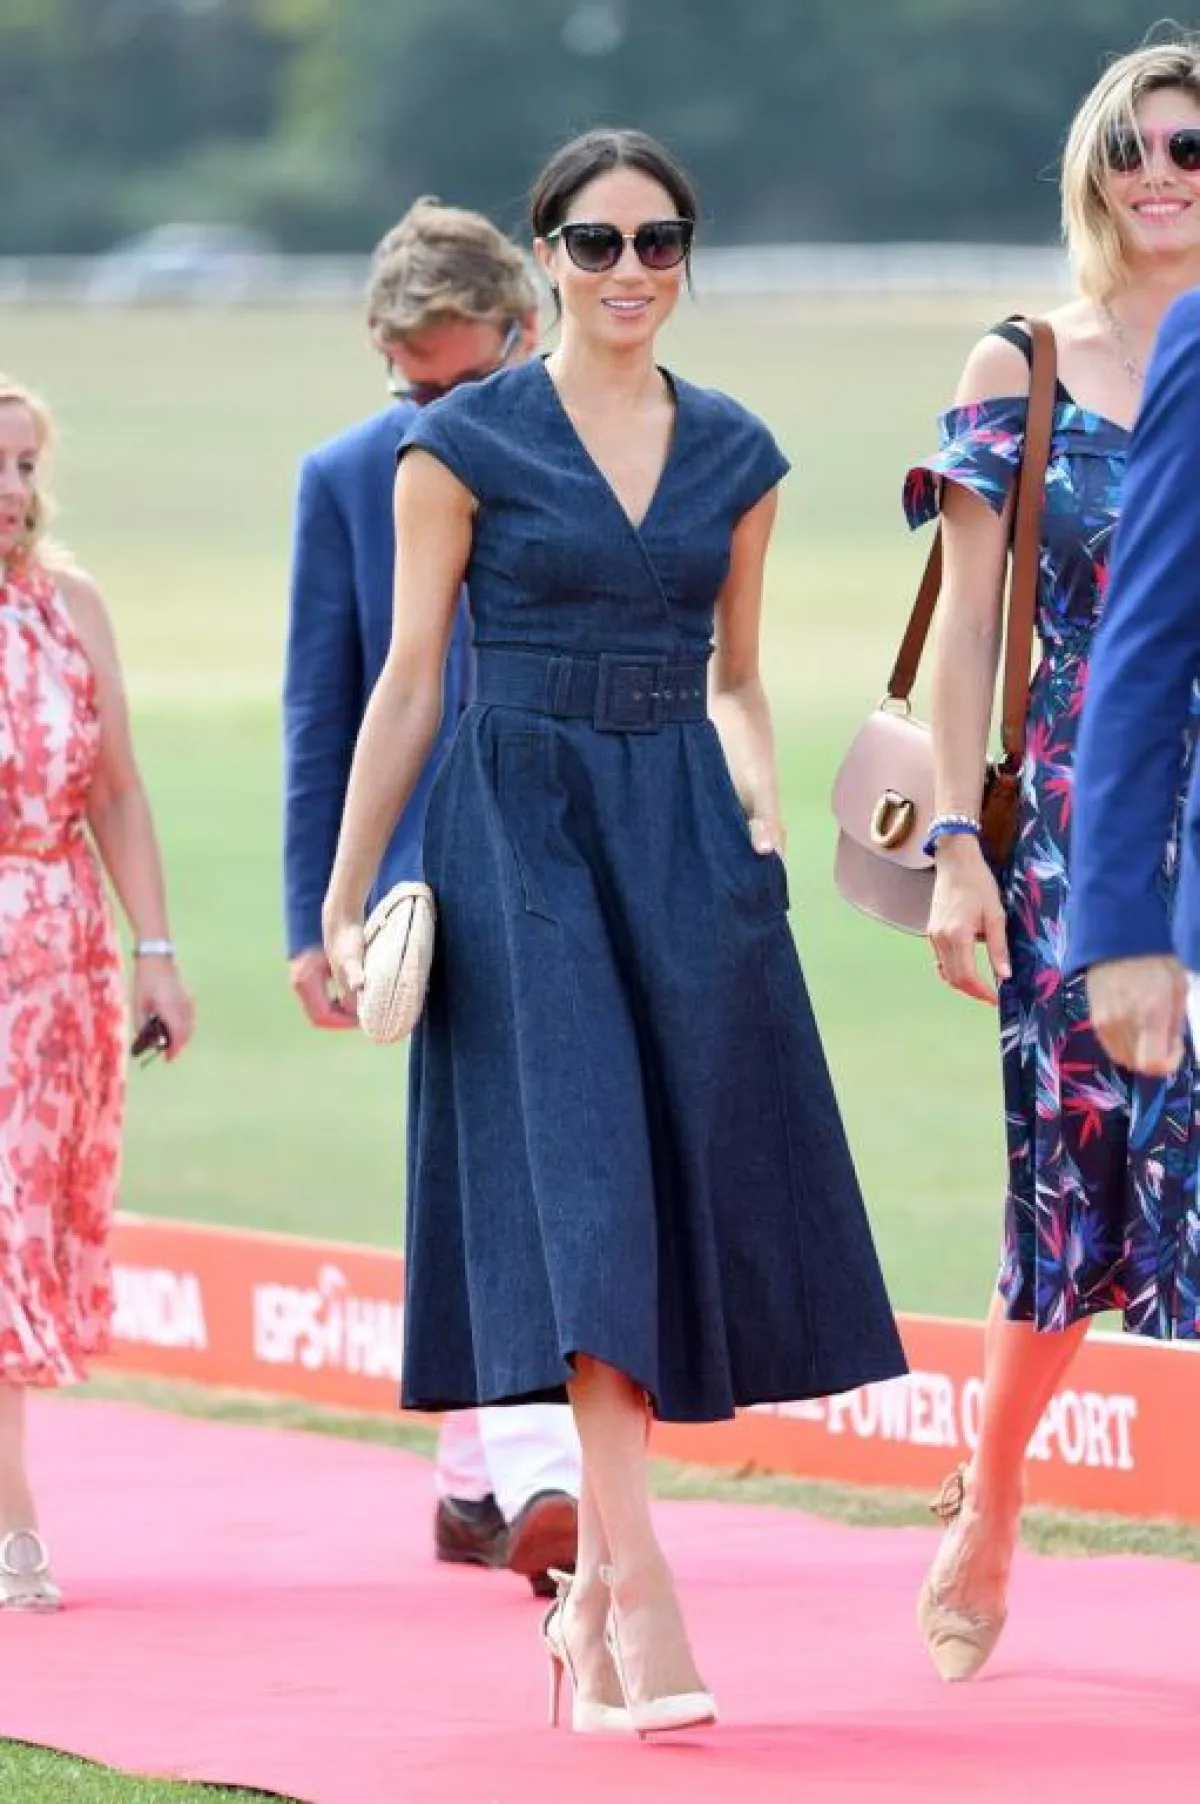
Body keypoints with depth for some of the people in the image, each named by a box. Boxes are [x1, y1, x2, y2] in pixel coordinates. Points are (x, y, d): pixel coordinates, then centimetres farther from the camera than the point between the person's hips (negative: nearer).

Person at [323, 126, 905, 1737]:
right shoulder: (463, 445, -1)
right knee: (579, 1182, -15)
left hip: (684, 844, 4)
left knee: (688, 1190, 1)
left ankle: (592, 1600, 14)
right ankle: (640, 1601, -21)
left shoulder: (736, 457, 10)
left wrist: (760, 800, 0)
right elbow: (408, 682, 1)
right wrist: (346, 898, 0)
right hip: (520, 833, -4)